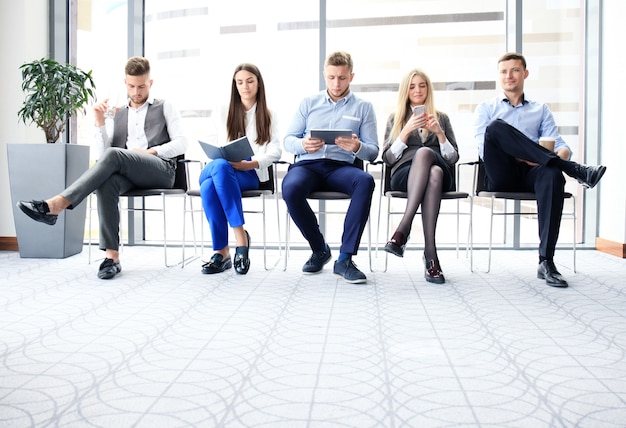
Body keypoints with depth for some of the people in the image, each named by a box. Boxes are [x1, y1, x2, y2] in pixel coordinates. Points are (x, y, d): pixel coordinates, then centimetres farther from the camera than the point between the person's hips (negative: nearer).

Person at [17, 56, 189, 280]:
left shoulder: (165, 108, 17)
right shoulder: (118, 114, 25)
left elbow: (182, 143, 4)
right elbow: (104, 151, 14)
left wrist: (150, 151, -9)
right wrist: (100, 122, 1)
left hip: (161, 169, -3)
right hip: (129, 174, 3)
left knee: (113, 155, -33)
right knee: (107, 183, -36)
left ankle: (56, 205, -39)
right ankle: (111, 256, -38)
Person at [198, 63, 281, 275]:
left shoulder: (267, 115, 16)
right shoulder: (224, 111, 21)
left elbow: (275, 151, 4)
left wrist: (252, 163, -15)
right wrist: (223, 160, -12)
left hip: (251, 174, -2)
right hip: (222, 169, 2)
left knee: (211, 185, -37)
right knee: (211, 181, -38)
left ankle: (222, 251, -34)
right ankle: (240, 236, -33)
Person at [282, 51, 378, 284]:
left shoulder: (364, 107, 15)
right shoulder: (309, 103, 18)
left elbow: (373, 151, 8)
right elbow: (288, 140, 13)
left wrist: (358, 147, -16)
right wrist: (303, 144, -11)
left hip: (340, 167, -1)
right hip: (306, 164, 1)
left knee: (366, 181, -35)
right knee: (290, 188, -34)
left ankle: (345, 258, -30)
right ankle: (320, 249, -8)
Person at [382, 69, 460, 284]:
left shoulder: (441, 118, 26)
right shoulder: (395, 119, 24)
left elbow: (453, 158, 14)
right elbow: (388, 158, 9)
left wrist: (440, 133, -2)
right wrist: (406, 131, -3)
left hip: (440, 172, 1)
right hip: (404, 174, -1)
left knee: (424, 152, -38)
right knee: (431, 169, -39)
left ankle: (403, 230, -48)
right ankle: (430, 253, -47)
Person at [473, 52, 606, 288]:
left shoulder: (541, 110, 26)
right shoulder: (486, 108, 20)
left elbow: (559, 145, 14)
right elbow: (484, 149, 2)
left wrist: (562, 155, -13)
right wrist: (522, 157, -13)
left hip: (530, 175, 2)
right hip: (501, 176, -1)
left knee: (552, 174, -37)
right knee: (497, 127, -29)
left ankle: (546, 261, -36)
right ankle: (576, 170, -34)